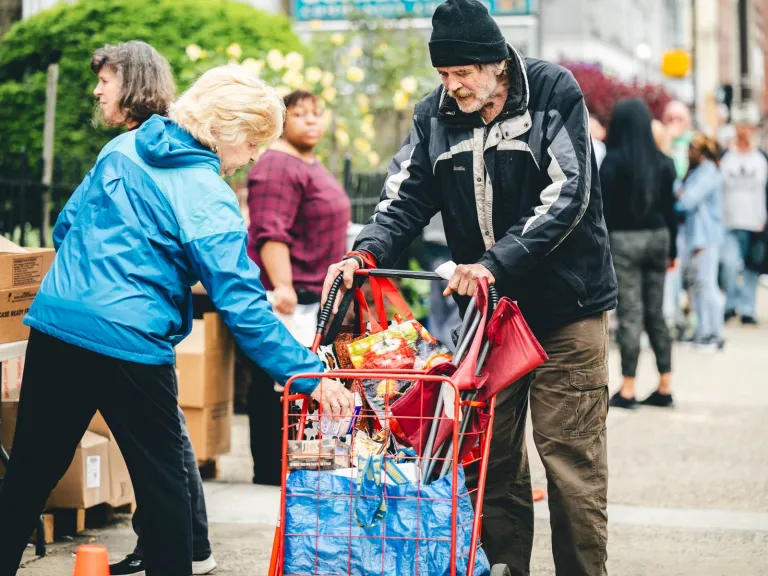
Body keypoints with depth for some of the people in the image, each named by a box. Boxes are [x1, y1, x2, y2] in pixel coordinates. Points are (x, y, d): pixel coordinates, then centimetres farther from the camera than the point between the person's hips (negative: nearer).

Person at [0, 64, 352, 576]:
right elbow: (244, 307, -15)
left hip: (54, 324, 6)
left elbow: (68, 225, 18)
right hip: (130, 346, -6)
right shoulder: (210, 202, -10)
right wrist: (310, 375, -13)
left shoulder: (122, 149, 10)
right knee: (163, 482, 8)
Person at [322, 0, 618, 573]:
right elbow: (407, 197, -2)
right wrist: (367, 252, -22)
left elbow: (565, 197, -19)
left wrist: (495, 262, -29)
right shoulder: (435, 113, 3)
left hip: (564, 303, -4)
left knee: (570, 456, -3)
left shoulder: (555, 93, -11)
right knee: (491, 457, 8)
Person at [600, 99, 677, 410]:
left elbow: (605, 209, -10)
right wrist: (671, 249, 17)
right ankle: (664, 387, 14)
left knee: (630, 314, -4)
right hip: (658, 236, 5)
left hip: (624, 239, -5)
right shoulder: (663, 162, 6)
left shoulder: (613, 161, -9)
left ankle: (627, 390, -2)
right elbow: (669, 207, 10)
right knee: (655, 313, 12)